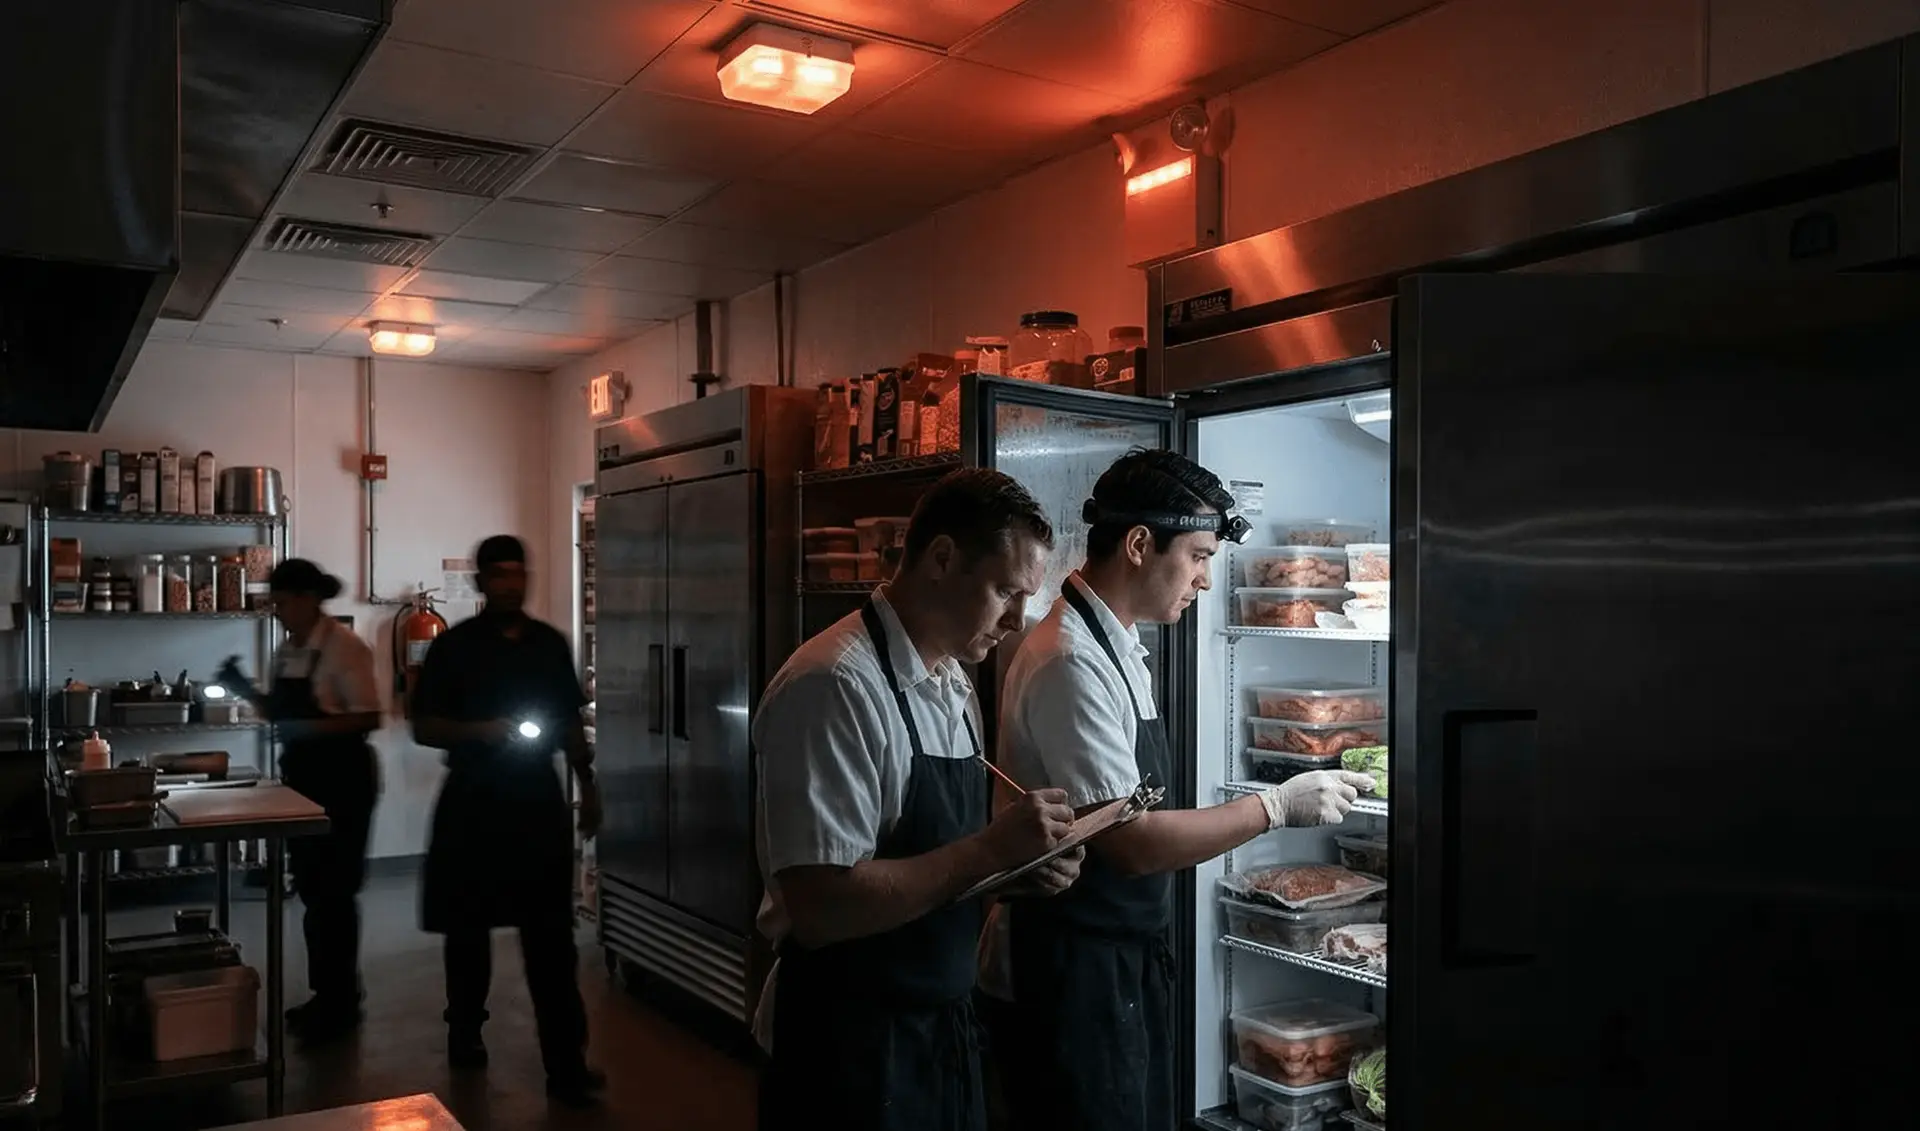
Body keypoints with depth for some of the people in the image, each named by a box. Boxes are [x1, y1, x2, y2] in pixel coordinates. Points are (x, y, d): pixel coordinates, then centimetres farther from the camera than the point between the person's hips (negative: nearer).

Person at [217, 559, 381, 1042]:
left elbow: (368, 718, -20)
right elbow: (283, 712, 17)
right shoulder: (287, 649, 8)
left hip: (342, 781, -8)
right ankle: (324, 994, 25)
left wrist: (308, 728, -27)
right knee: (311, 888, 14)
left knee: (334, 891, -1)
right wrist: (245, 691, 1)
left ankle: (341, 1002, 10)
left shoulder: (344, 648, -17)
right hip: (301, 777, 8)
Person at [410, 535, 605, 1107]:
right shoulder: (454, 646, -4)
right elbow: (423, 727, -5)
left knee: (551, 935, -2)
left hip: (539, 798, 2)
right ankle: (465, 1031, 35)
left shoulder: (551, 643, 7)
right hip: (473, 801, -2)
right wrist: (479, 731, -21)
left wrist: (587, 785, 12)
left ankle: (566, 1063, -1)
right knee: (469, 925, 13)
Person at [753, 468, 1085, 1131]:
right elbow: (820, 909, -26)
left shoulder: (954, 683, 6)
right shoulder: (834, 685, -22)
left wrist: (1029, 863, -3)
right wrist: (994, 848, -24)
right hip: (851, 1047, -8)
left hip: (946, 1027, 8)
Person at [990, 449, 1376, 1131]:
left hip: (1129, 955, 10)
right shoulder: (1071, 662, -23)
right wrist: (1277, 806, -17)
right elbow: (1133, 843, -25)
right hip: (1079, 972, -10)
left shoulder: (1116, 646, 9)